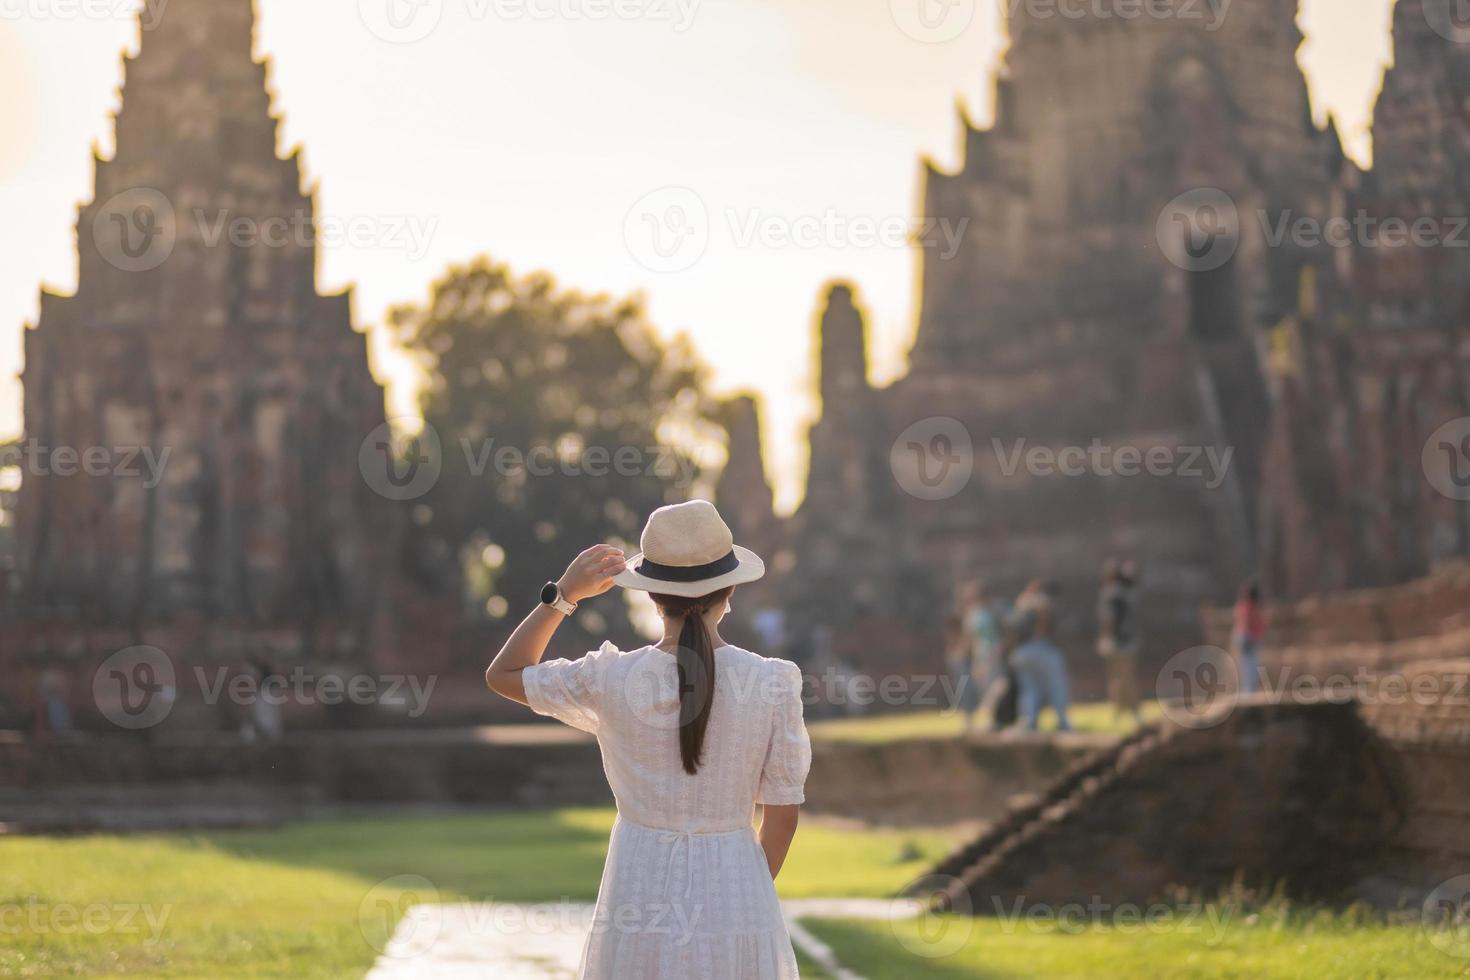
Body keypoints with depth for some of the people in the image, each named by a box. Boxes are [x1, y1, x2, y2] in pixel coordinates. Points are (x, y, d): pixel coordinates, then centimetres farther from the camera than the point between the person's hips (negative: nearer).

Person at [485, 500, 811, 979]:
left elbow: (503, 675, 8)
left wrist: (563, 595, 7)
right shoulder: (772, 685, -9)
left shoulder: (612, 680, -9)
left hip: (641, 894, 0)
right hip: (734, 901, 0)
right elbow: (781, 816, -1)